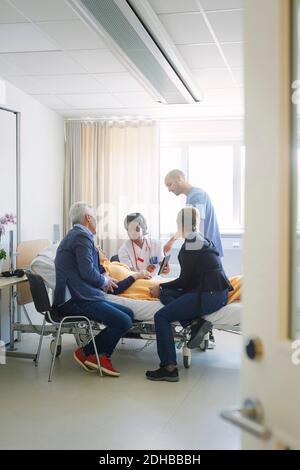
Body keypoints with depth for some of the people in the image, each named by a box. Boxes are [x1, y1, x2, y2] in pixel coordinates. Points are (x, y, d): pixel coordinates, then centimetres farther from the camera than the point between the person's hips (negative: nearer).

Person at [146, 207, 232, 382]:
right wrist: (164, 288, 25)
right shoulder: (203, 240, 20)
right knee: (166, 293, 9)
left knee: (161, 317, -10)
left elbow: (185, 280, -9)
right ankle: (195, 323, -7)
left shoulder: (191, 243, -8)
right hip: (217, 291, 10)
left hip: (210, 295, -10)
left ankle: (169, 368, -15)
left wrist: (161, 287, 5)